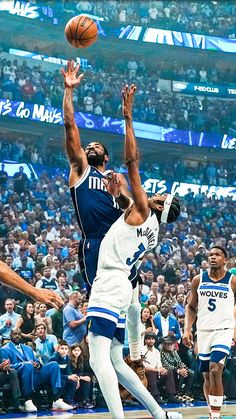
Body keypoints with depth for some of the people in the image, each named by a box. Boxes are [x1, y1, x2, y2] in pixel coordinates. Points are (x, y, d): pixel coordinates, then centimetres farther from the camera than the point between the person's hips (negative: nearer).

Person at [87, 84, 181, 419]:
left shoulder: (141, 212, -3)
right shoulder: (152, 234, 20)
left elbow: (132, 162, -9)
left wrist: (128, 118, -7)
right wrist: (117, 197, 33)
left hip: (108, 286, -10)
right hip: (120, 288, 10)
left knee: (99, 359, -19)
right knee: (116, 361, 17)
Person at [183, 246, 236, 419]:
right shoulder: (198, 280, 5)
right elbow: (191, 307, 12)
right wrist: (187, 329, -1)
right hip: (203, 331, 4)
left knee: (215, 370, -21)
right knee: (207, 376, 8)